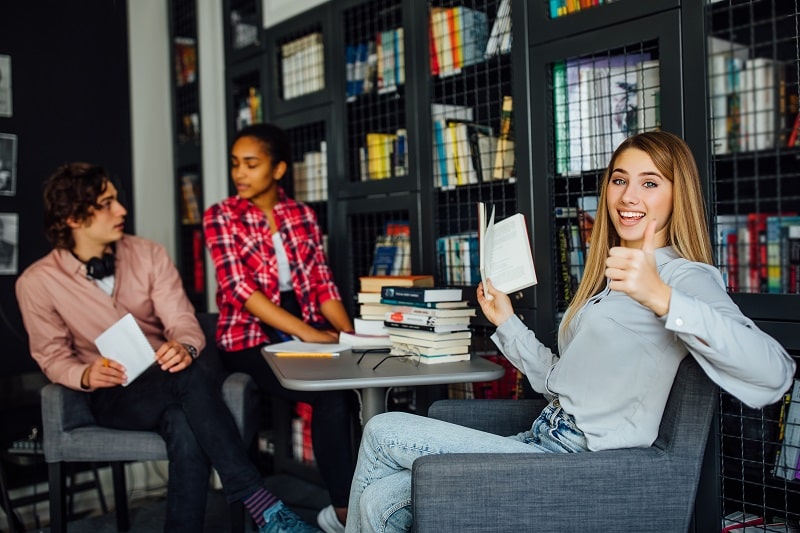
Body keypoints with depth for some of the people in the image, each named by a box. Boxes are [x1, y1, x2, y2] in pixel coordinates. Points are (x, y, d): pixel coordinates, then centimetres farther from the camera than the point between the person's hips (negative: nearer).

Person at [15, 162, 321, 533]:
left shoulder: (148, 255, 0)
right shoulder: (37, 283, -5)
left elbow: (181, 318, -6)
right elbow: (52, 357, 1)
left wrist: (184, 347, -31)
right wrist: (85, 375, -22)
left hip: (168, 379, 3)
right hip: (112, 394, -3)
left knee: (185, 425, -36)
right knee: (189, 379, -36)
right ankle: (259, 503, -37)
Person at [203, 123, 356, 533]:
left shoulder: (302, 216, 10)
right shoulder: (220, 217, -2)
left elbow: (322, 285, 7)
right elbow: (241, 291, -14)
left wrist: (351, 333, -11)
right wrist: (306, 334, -23)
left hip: (308, 328, 4)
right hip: (250, 335, -4)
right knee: (333, 393, -27)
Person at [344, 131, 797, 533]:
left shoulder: (686, 276, -9)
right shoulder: (609, 278, 19)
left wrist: (661, 298, -40)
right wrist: (507, 323, 15)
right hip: (545, 441, 8)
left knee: (381, 432, -4)